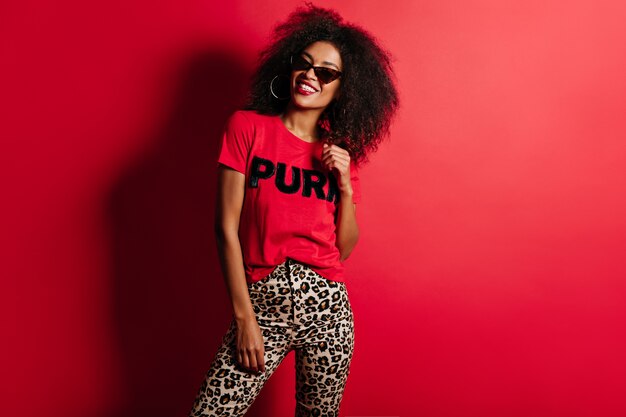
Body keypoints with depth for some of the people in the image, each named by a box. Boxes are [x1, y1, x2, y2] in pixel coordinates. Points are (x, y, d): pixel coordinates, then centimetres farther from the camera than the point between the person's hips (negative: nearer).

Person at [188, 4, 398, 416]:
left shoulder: (341, 152, 7)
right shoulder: (248, 127, -2)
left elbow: (344, 248, 9)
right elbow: (227, 228, -6)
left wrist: (344, 185, -6)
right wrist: (244, 317, -8)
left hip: (326, 307, 3)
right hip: (262, 302, -2)